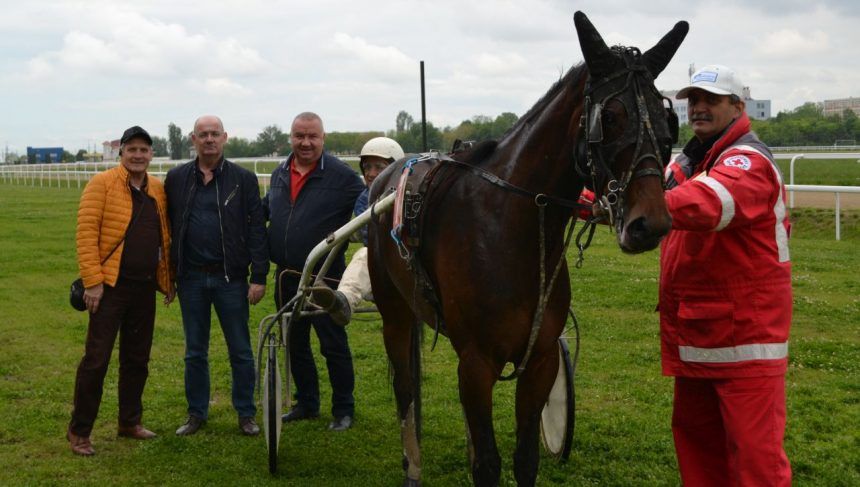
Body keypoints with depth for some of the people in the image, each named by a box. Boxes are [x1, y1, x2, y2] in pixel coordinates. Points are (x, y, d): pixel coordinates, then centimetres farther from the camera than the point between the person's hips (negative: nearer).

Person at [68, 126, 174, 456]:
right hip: (111, 286, -6)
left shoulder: (157, 189, 10)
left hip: (145, 287, 6)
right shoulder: (102, 184, -7)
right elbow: (86, 233, -12)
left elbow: (165, 236, 15)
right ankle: (79, 431, 9)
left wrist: (168, 279, 12)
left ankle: (130, 422, 27)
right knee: (97, 359, -3)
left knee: (137, 358, 13)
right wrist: (92, 280, -17)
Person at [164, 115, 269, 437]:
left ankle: (246, 413, 18)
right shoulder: (177, 178, 5)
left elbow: (256, 229, -3)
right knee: (195, 352, 11)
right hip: (191, 278, 2)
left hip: (230, 277, -2)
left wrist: (259, 277, -9)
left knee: (240, 350, 6)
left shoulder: (243, 179, -1)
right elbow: (167, 226, 7)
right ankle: (197, 413, 24)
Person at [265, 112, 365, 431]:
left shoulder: (341, 175, -10)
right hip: (286, 276, 6)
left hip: (324, 277, -6)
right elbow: (265, 210, 22)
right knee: (295, 345, 16)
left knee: (334, 345, 3)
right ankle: (307, 404, 31)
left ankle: (343, 410, 16)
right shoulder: (280, 174, 8)